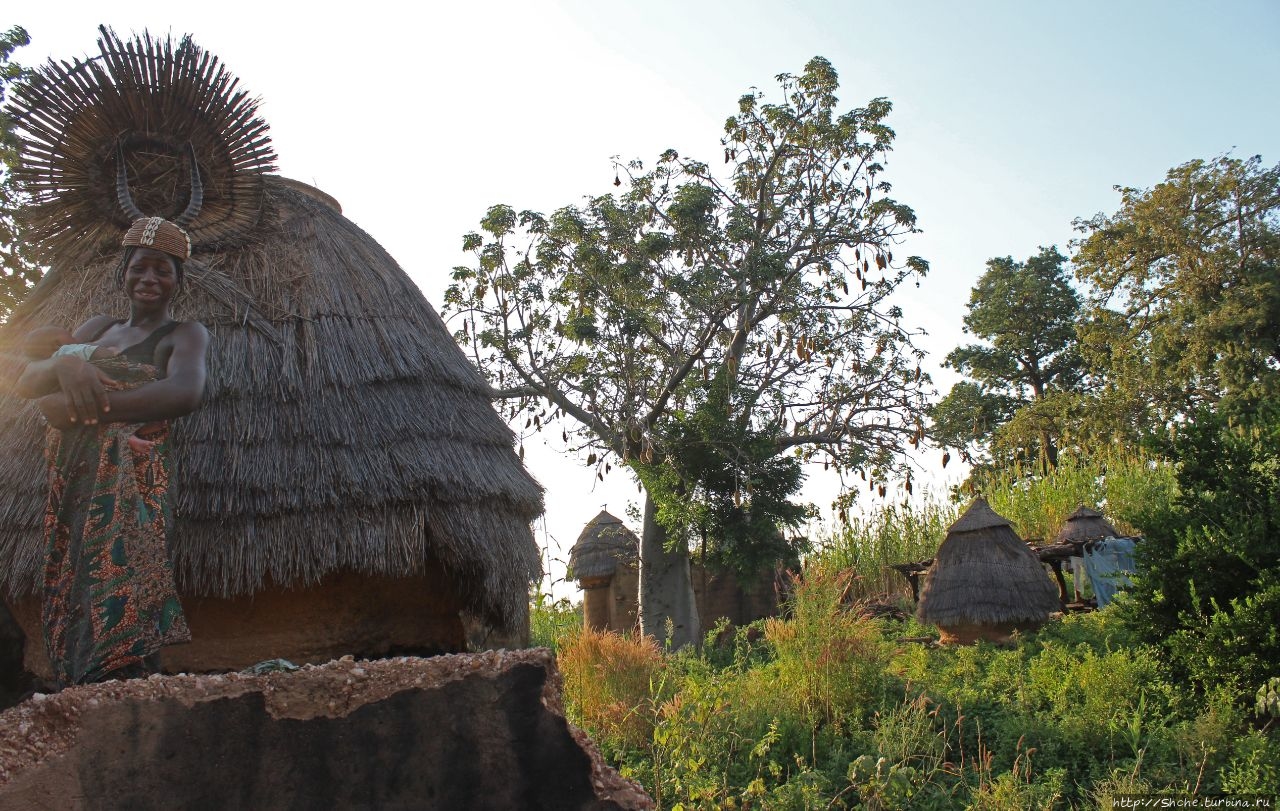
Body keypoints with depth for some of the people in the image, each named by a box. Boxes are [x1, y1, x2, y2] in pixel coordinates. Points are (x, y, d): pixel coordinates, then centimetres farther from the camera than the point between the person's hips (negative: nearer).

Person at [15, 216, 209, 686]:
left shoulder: (184, 334, 2)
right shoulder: (98, 328, 20)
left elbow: (185, 393, -20)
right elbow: (27, 383, 8)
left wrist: (80, 408, -24)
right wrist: (64, 361, -16)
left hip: (131, 484, -6)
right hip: (70, 485, 6)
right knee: (69, 608, 5)